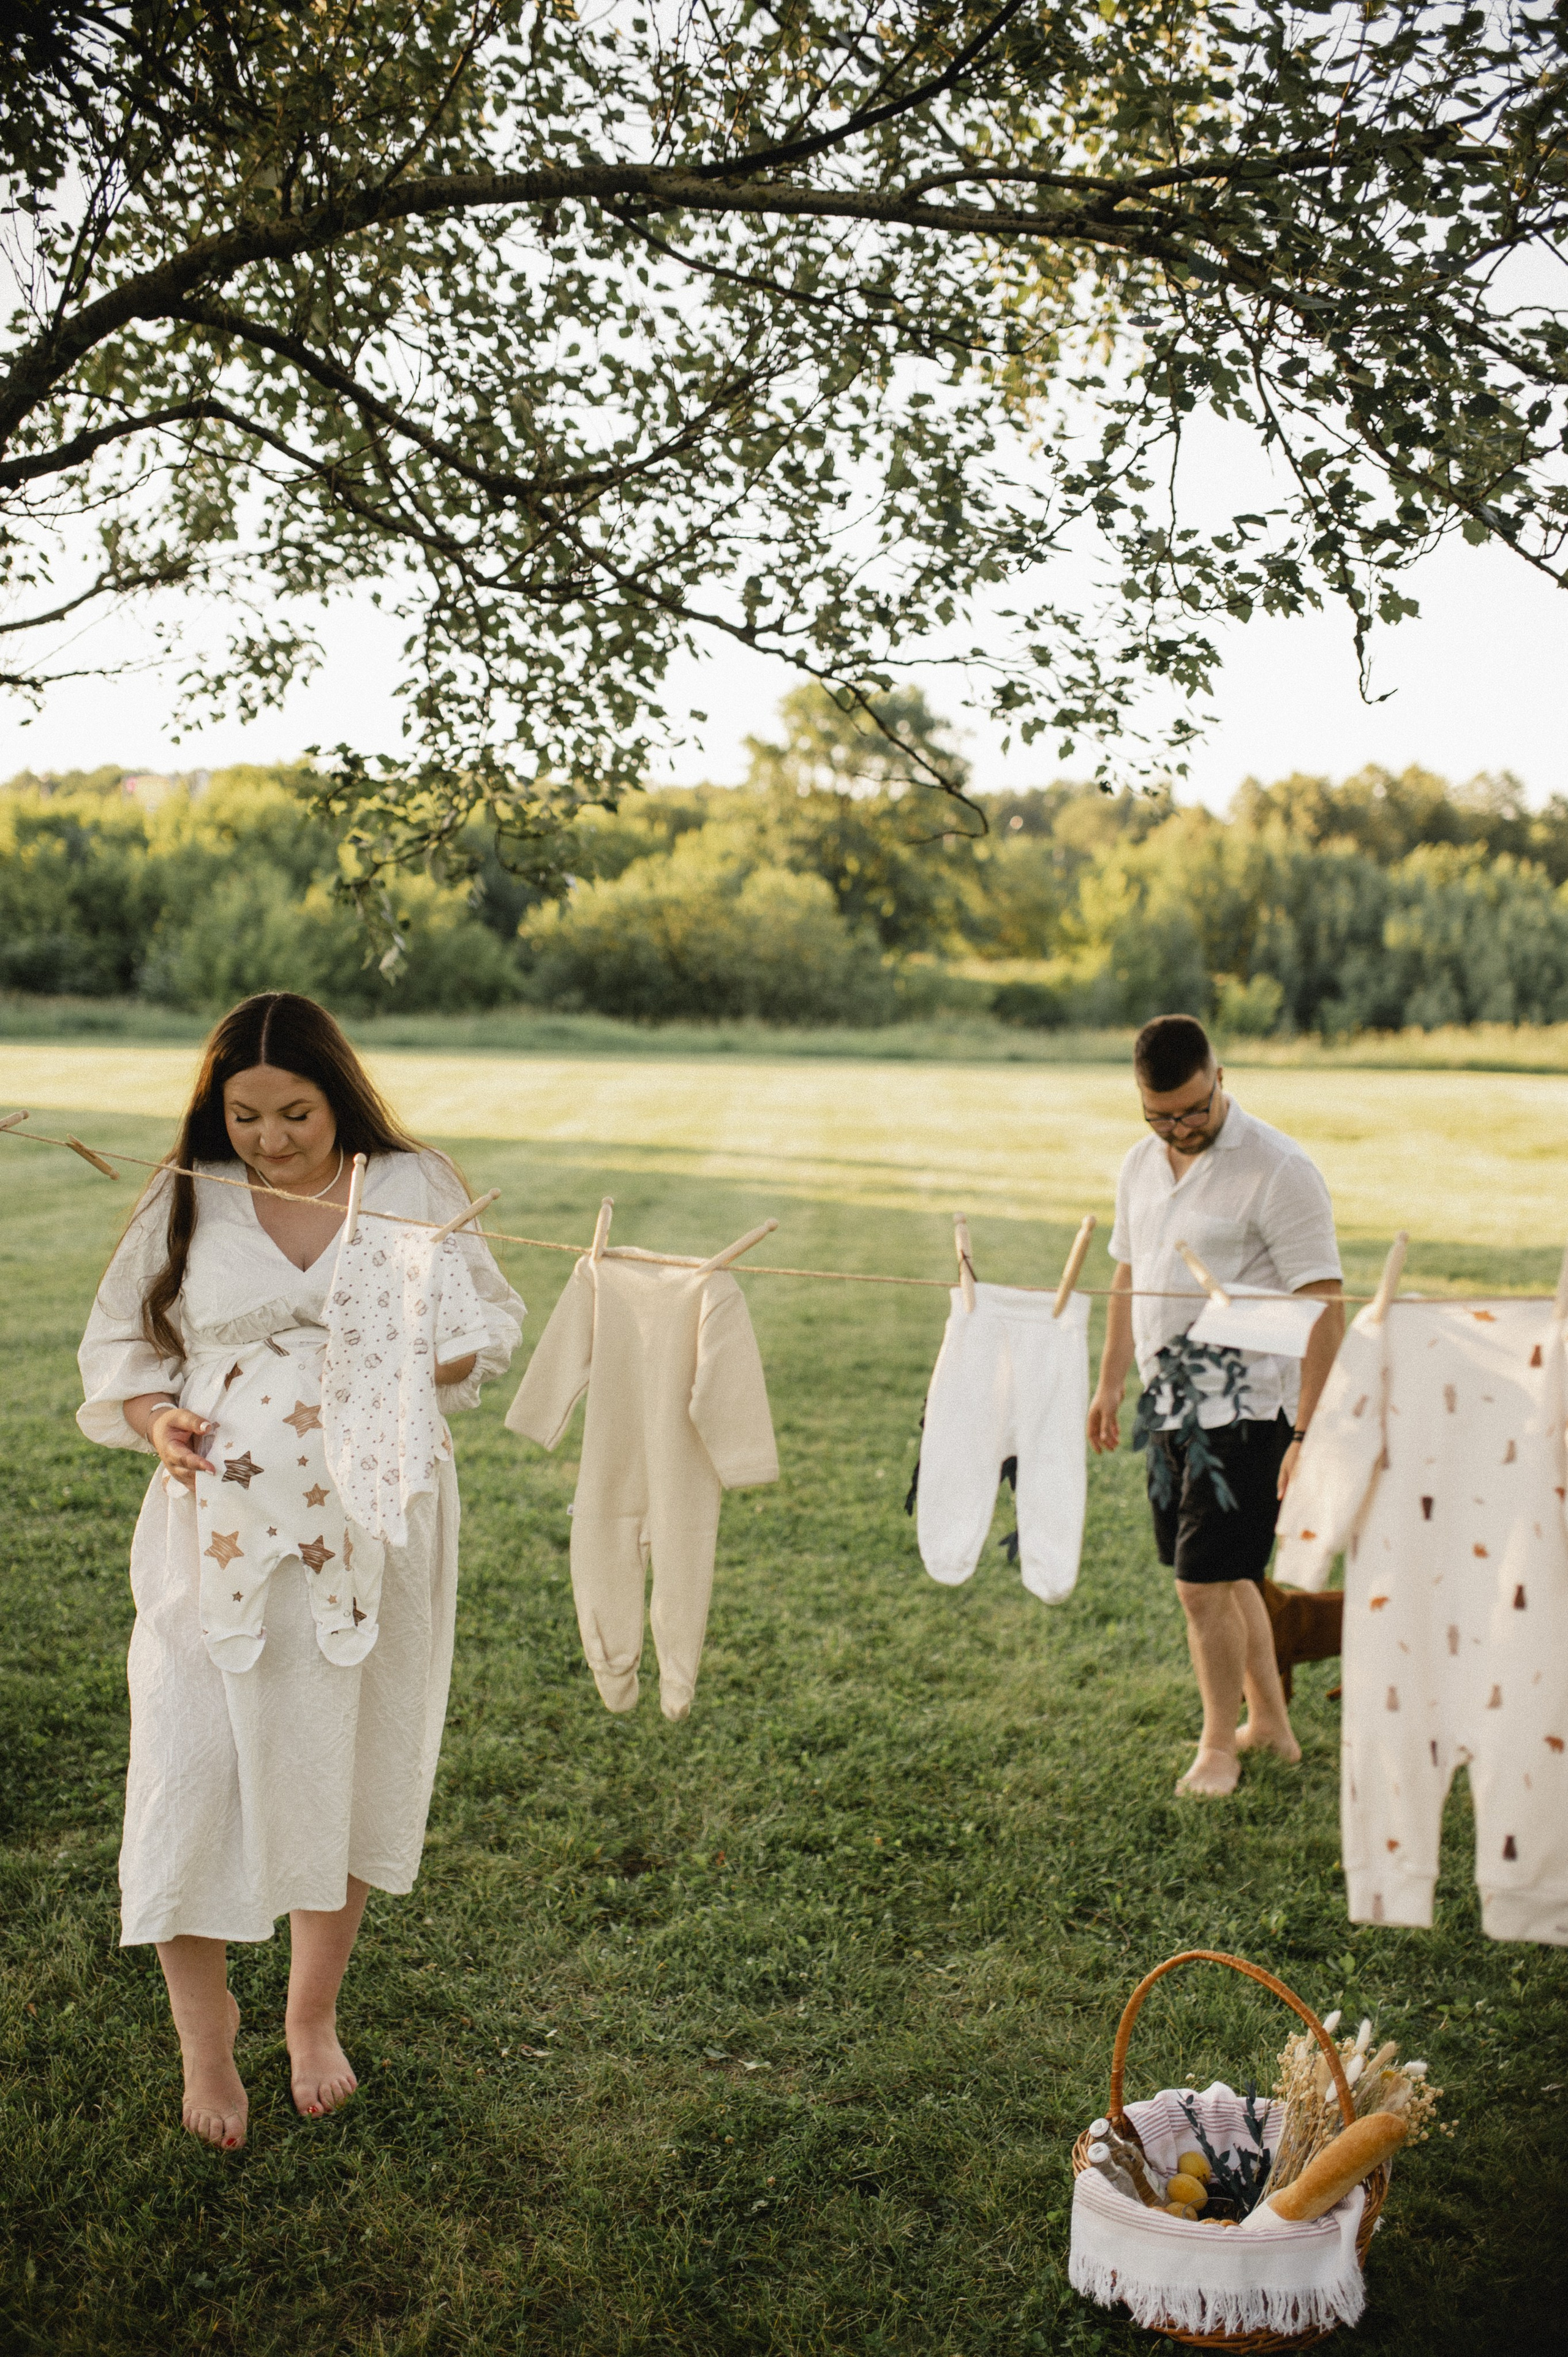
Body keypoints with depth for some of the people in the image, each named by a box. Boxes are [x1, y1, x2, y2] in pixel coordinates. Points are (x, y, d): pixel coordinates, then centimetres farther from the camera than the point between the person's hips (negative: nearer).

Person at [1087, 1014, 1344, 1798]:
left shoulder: (1278, 1169, -16)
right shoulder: (1141, 1166, 7)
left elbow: (1324, 1304, -17)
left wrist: (1309, 1432, -21)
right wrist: (1109, 1384, 17)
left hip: (1246, 1413, -7)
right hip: (1171, 1407, 7)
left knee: (1204, 1585, -3)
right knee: (1225, 1574, 17)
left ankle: (1219, 1746, 18)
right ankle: (1270, 1723, 34)